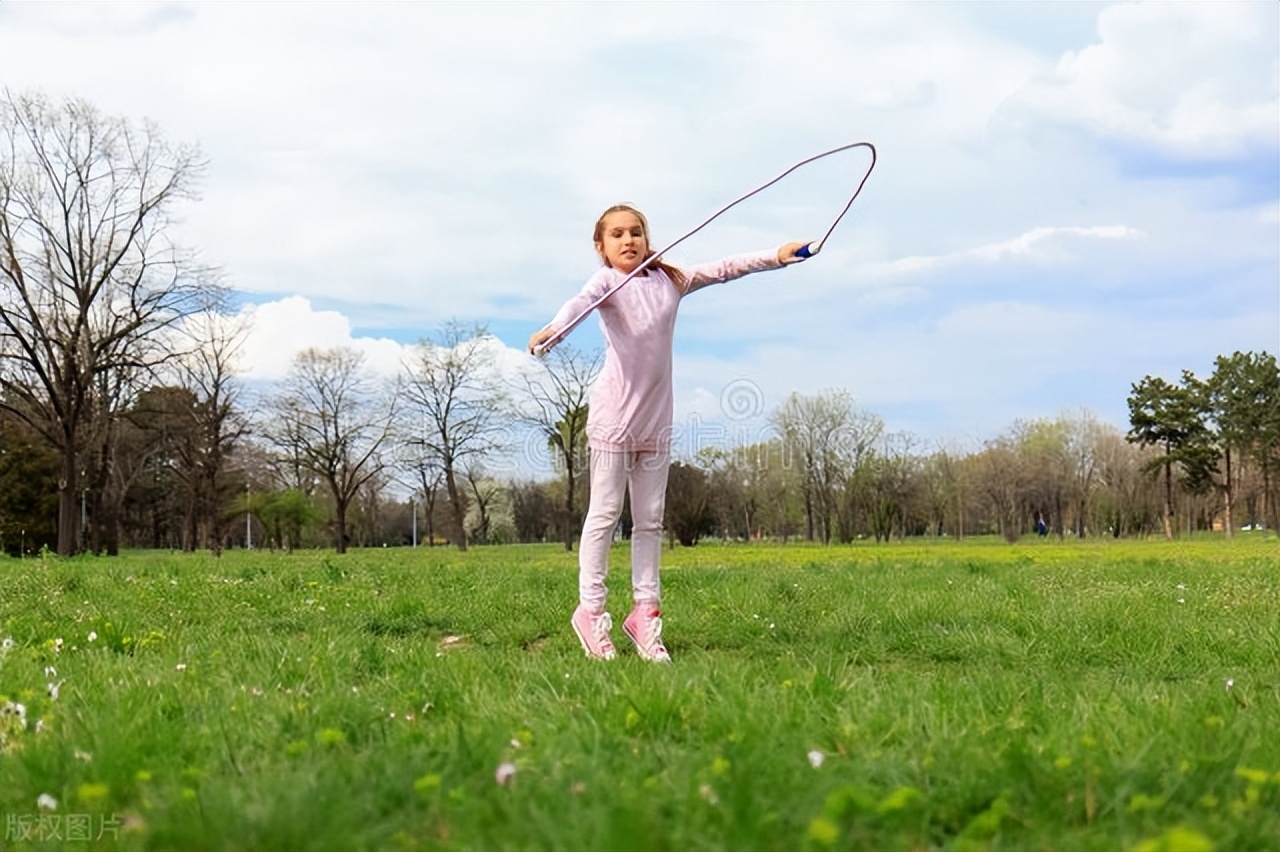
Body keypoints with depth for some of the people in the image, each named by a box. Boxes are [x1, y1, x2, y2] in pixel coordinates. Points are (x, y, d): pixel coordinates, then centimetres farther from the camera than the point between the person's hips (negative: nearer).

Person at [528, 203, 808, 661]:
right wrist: (552, 328, -45)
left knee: (650, 519, 8)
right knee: (604, 514, -1)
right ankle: (590, 609, 6)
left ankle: (645, 610, 15)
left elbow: (722, 269, 15)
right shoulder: (607, 281, -4)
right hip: (613, 413, -5)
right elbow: (581, 301, -25)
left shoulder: (670, 280, 12)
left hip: (655, 417, 5)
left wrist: (775, 256, 8)